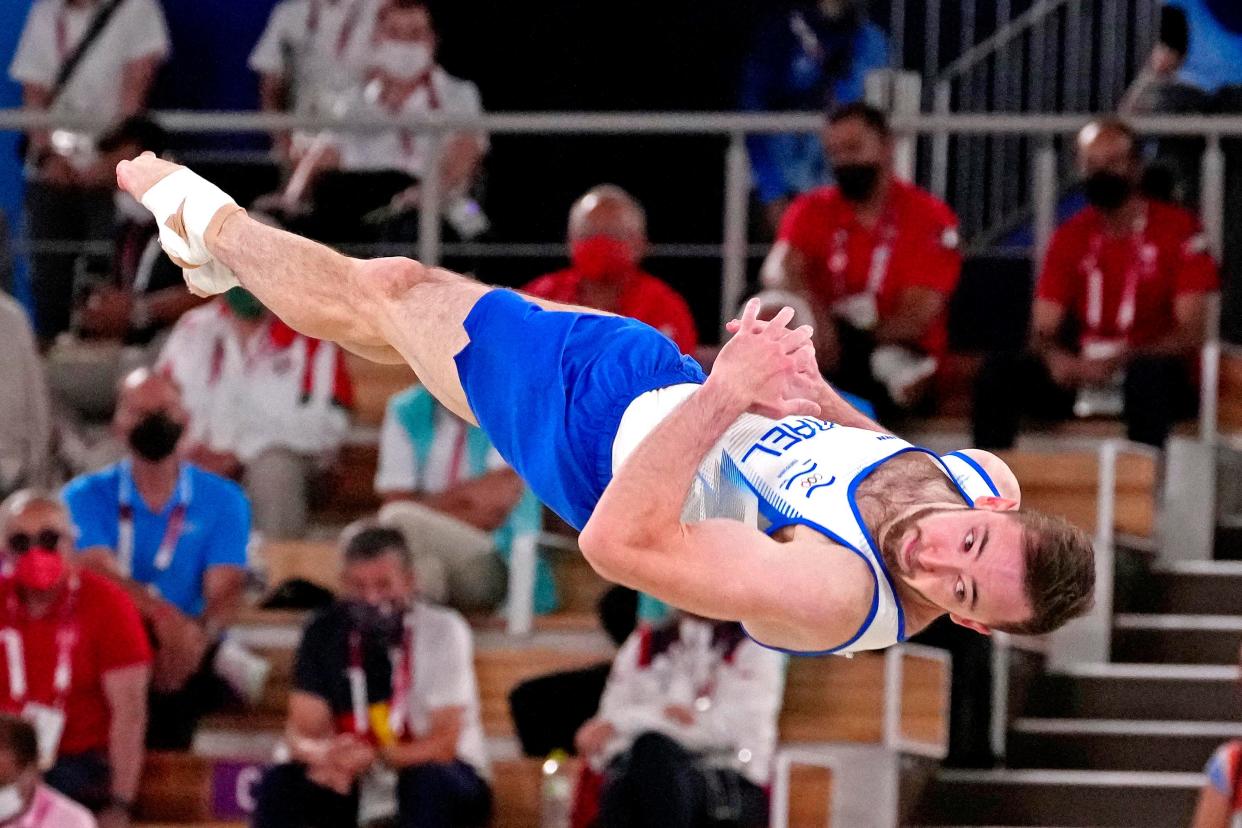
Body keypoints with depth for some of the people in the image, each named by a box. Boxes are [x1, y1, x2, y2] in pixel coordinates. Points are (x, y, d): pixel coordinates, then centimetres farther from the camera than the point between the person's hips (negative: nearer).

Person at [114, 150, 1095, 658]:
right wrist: (817, 397, -14)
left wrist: (728, 395, -49)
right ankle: (220, 240, 53)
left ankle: (215, 226, 47)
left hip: (604, 440, -5)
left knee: (388, 289, 15)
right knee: (407, 294, 23)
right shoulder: (990, 481, -23)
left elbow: (620, 541, -46)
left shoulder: (835, 598, -44)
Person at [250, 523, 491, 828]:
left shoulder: (441, 630, -13)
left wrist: (373, 757, -35)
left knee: (428, 781, -36)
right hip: (359, 791, 3)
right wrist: (322, 755, -30)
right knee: (278, 785, -20)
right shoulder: (325, 633, -2)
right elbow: (303, 732, -5)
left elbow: (443, 744, -18)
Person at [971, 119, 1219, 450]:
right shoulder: (1071, 237, 12)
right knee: (998, 369, -19)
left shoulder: (1178, 230, -1)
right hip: (1082, 372, 4)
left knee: (1149, 372, -39)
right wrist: (1056, 357, -18)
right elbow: (1043, 332, 8)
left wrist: (1122, 359, -24)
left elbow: (1190, 335, -8)